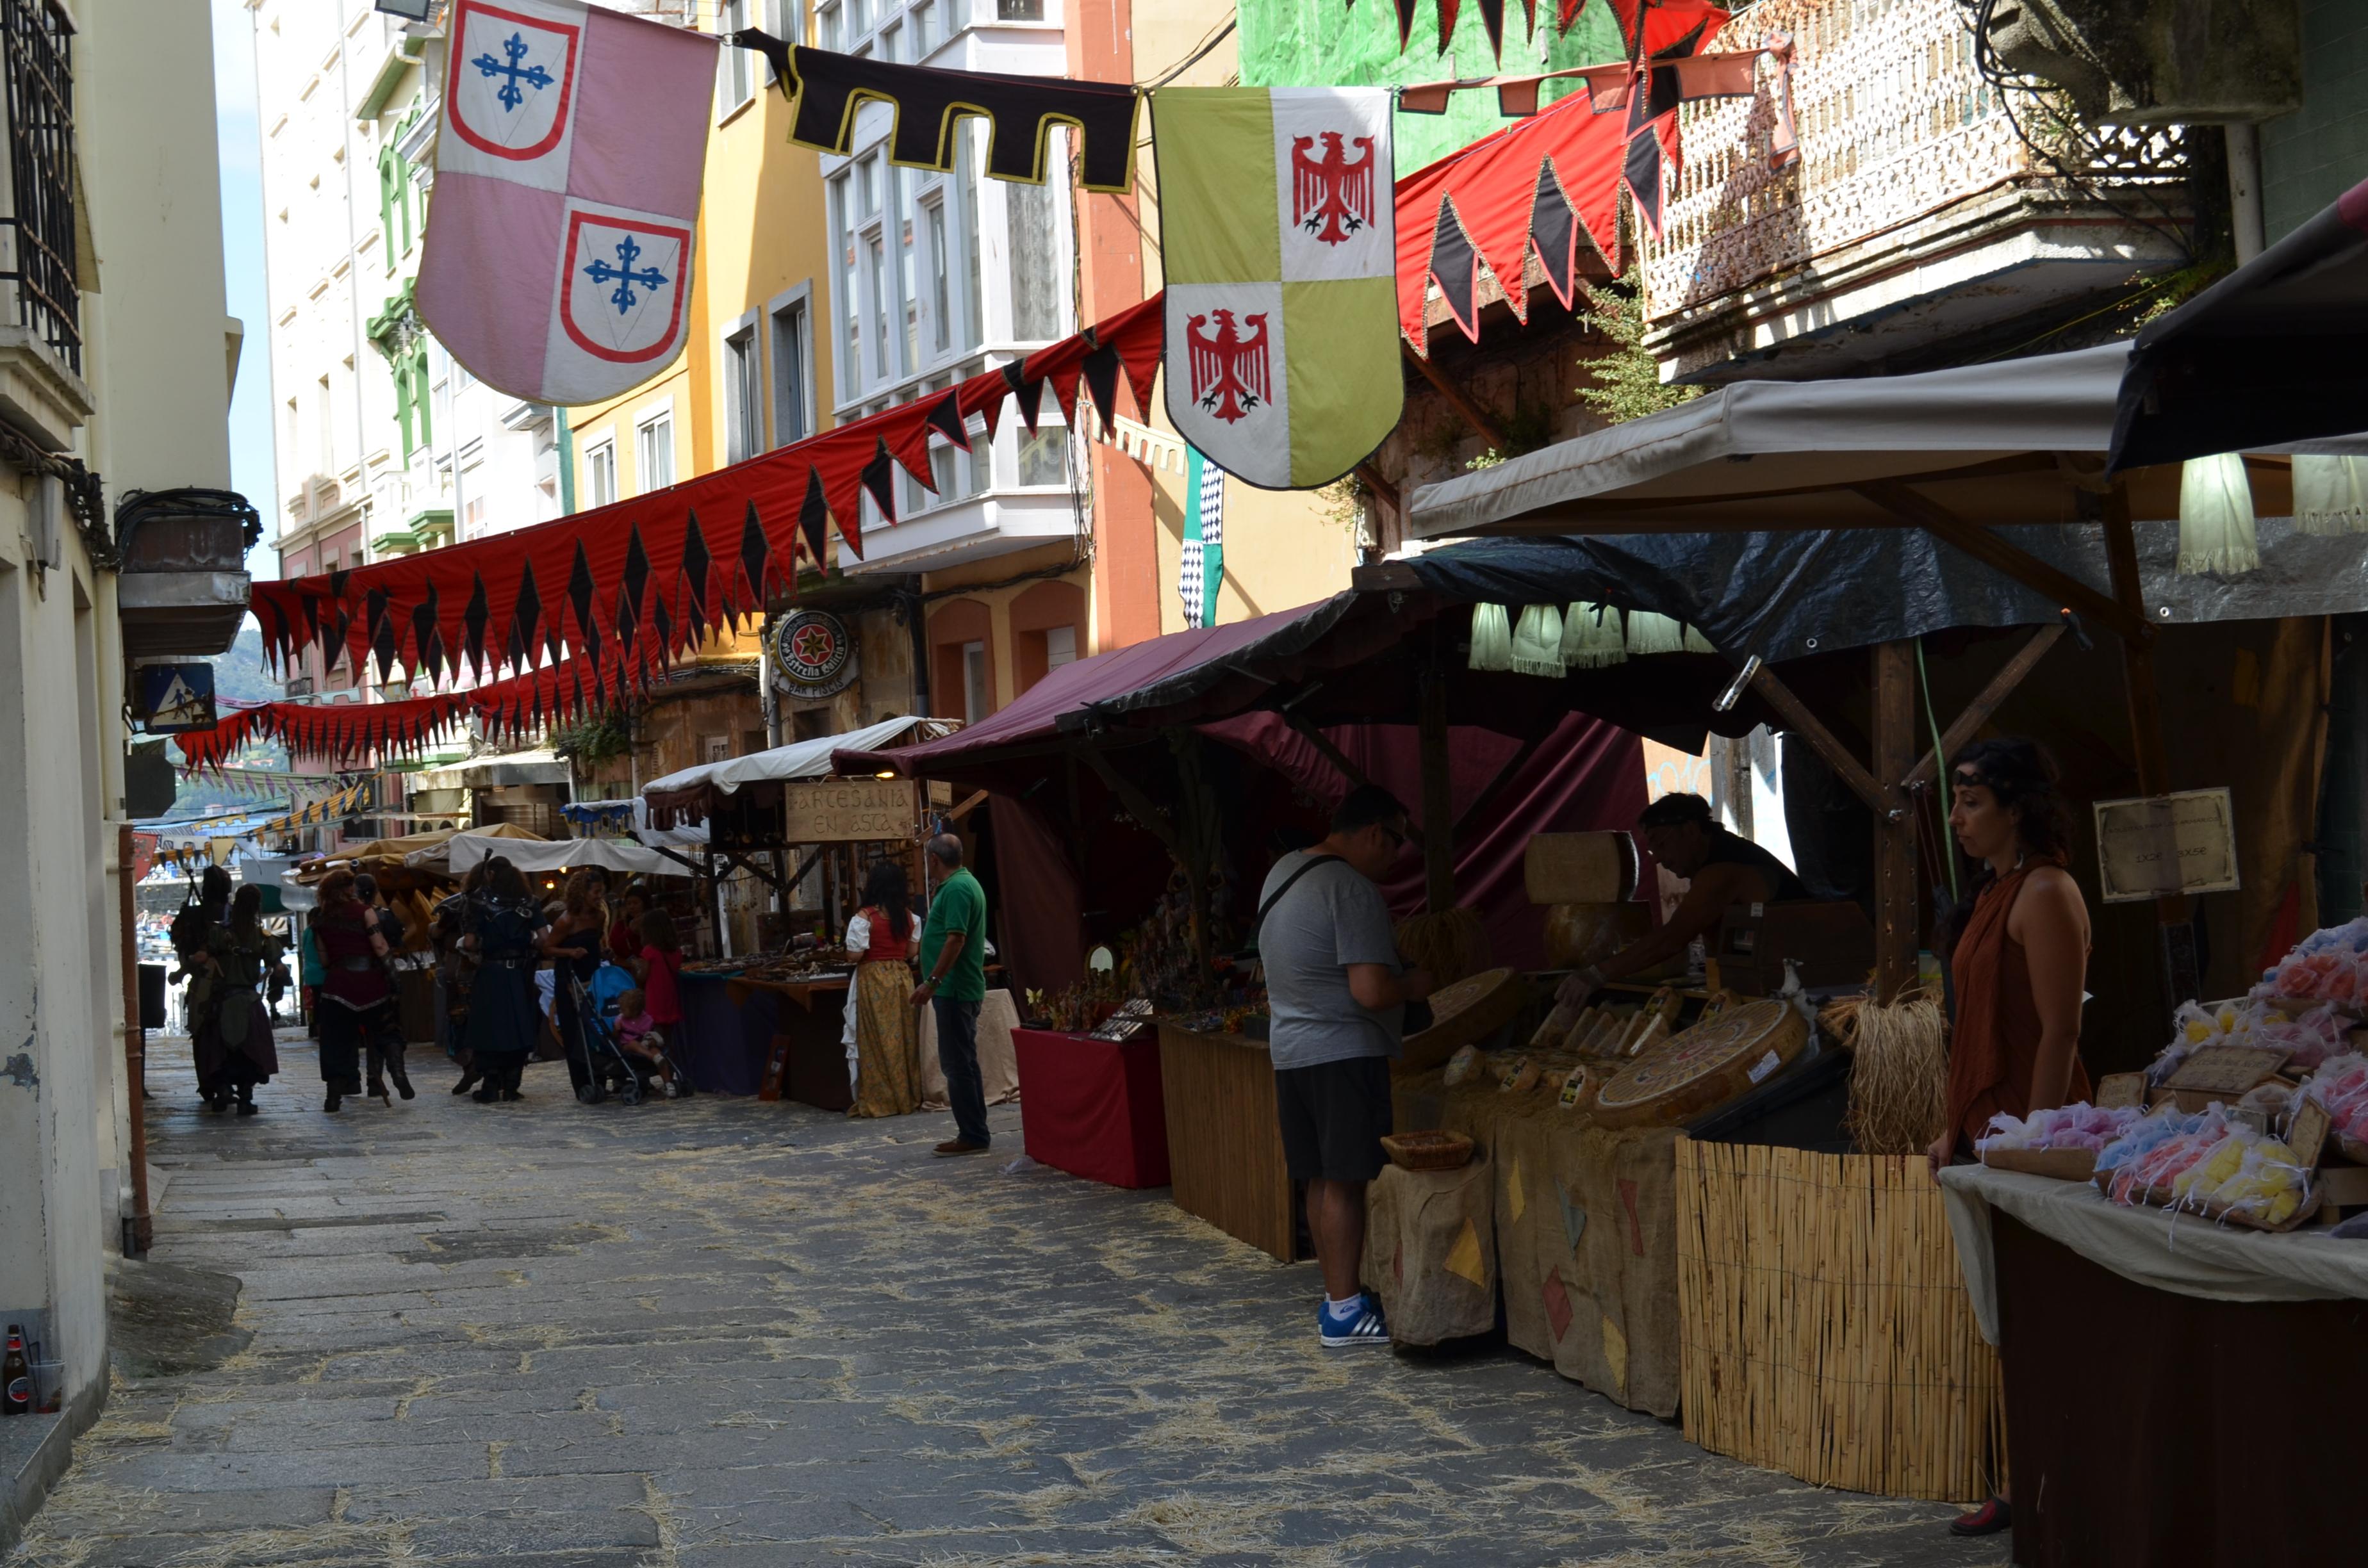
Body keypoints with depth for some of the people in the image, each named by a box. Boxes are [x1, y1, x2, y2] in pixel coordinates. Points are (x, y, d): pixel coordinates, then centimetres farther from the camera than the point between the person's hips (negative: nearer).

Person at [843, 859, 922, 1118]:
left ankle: (878, 1101, 2)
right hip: (902, 978, 5)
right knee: (903, 1038, 11)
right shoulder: (908, 916, 4)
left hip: (873, 982, -5)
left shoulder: (865, 917, -12)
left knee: (877, 1041, 0)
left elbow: (854, 954, -13)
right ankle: (908, 1097, 15)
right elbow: (912, 951, 10)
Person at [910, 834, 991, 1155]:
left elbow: (956, 939, -24)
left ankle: (972, 1135, -6)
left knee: (958, 1063, -8)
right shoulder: (966, 883, 16)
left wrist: (932, 982, -23)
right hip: (963, 988, 11)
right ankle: (975, 1131, 19)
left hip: (954, 990, -11)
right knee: (964, 1062, 14)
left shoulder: (956, 889, -17)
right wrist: (936, 982, 25)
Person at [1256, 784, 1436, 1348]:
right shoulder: (1353, 889, -18)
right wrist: (1413, 985, -3)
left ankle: (1336, 1295, 20)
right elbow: (1370, 991, -23)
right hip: (1343, 1052, -9)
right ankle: (1344, 1311, -5)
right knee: (1345, 1180, -6)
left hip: (1290, 1048, 9)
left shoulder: (1285, 870, 12)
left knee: (1321, 1180, 13)